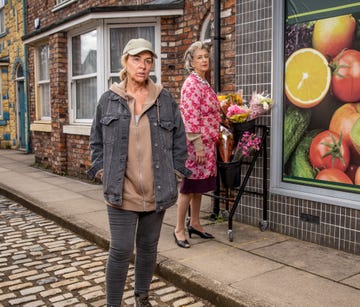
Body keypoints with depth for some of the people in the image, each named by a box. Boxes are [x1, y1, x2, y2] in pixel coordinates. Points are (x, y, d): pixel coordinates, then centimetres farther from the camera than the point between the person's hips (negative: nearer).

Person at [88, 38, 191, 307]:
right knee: (121, 250, 0)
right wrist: (103, 172, 1)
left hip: (157, 191, 2)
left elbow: (179, 140, 7)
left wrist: (174, 173, 2)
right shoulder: (108, 100, 3)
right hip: (121, 191, -1)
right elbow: (97, 141, 9)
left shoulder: (165, 99, 3)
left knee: (148, 247, 15)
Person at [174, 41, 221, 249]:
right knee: (190, 186, -1)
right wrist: (198, 146, -22)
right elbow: (190, 118, -20)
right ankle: (179, 229, 10)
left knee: (200, 185, 15)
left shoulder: (205, 83, 15)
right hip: (195, 144, -9)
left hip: (207, 143, 9)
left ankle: (195, 224, 27)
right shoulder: (192, 84, -14)